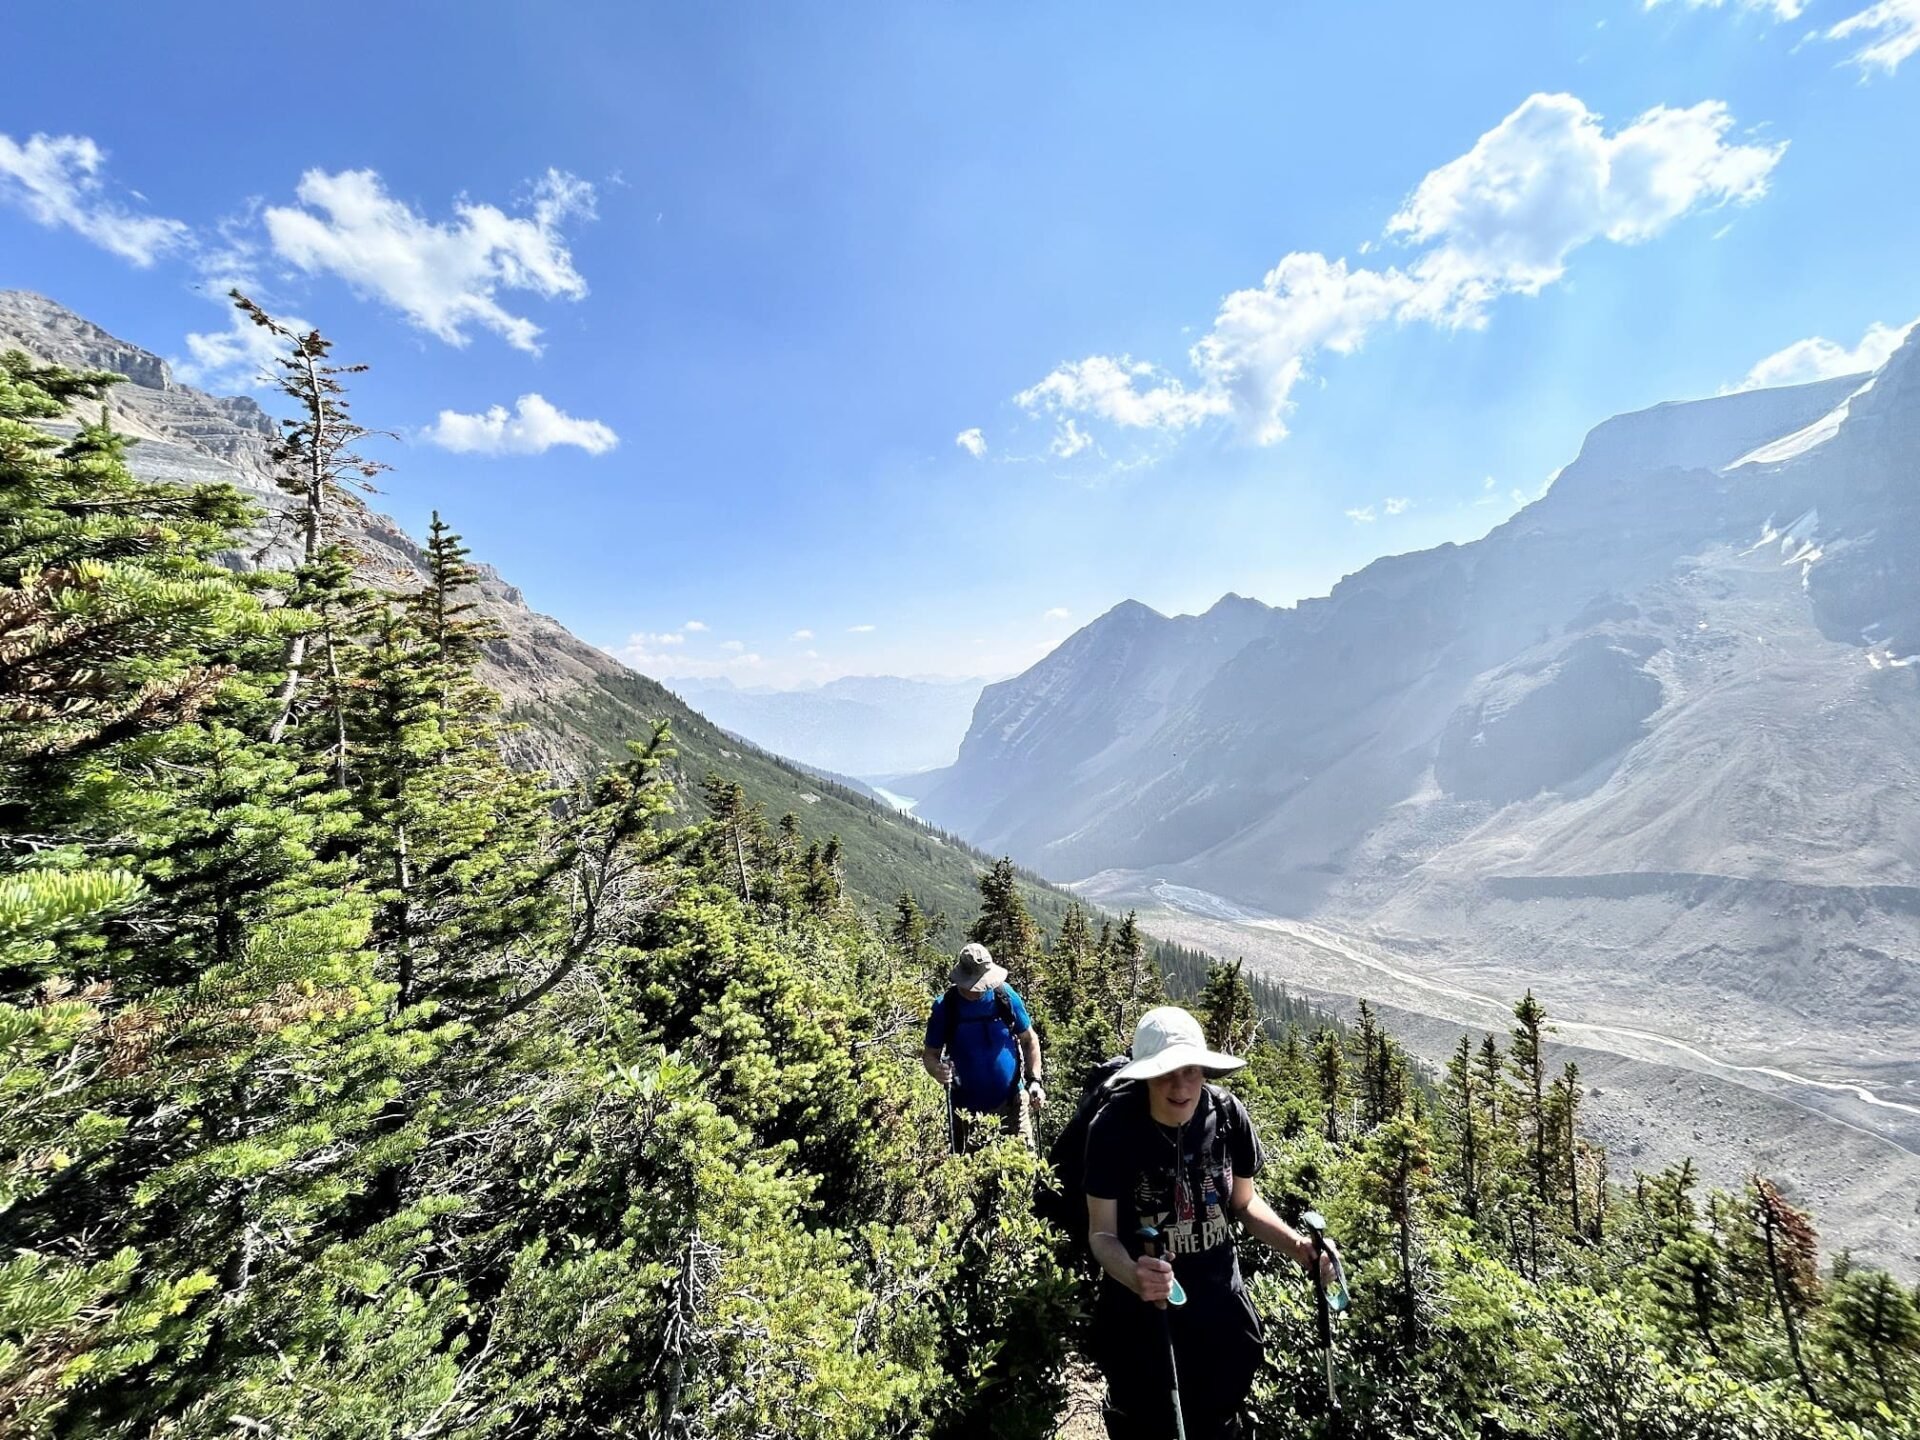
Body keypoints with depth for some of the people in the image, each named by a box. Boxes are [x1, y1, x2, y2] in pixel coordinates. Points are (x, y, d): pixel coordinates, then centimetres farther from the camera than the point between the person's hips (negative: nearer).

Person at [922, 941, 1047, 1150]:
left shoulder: (1006, 996, -8)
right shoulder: (945, 1007, -11)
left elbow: (1029, 1040, 4)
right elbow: (930, 1054, -4)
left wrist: (1034, 1080, -6)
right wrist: (937, 1070, -26)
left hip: (1012, 1103, 1)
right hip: (968, 1109, 0)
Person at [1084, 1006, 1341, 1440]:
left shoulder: (1227, 1114, -18)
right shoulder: (1113, 1128, -26)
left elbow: (1244, 1201, -1)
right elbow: (1101, 1232, -19)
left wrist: (1296, 1245, -17)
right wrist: (1132, 1275, -39)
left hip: (1218, 1298, 3)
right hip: (1139, 1307, -2)